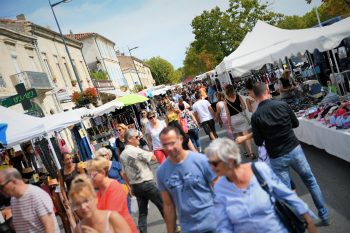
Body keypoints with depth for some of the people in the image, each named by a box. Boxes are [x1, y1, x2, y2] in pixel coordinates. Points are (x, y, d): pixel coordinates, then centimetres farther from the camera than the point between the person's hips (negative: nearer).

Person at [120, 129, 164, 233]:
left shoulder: (122, 155, 7)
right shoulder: (136, 151, -18)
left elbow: (125, 174, 12)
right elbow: (153, 157, -14)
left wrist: (131, 187, 19)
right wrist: (148, 152, 6)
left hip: (136, 186, 7)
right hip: (147, 184, -7)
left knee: (142, 212, 14)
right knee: (163, 206, 8)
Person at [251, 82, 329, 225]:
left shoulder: (256, 116, -12)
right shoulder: (282, 105, -7)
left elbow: (258, 142, -6)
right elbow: (296, 123, 7)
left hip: (276, 158, -2)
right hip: (295, 149, 2)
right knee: (311, 181, 21)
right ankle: (324, 215, 32)